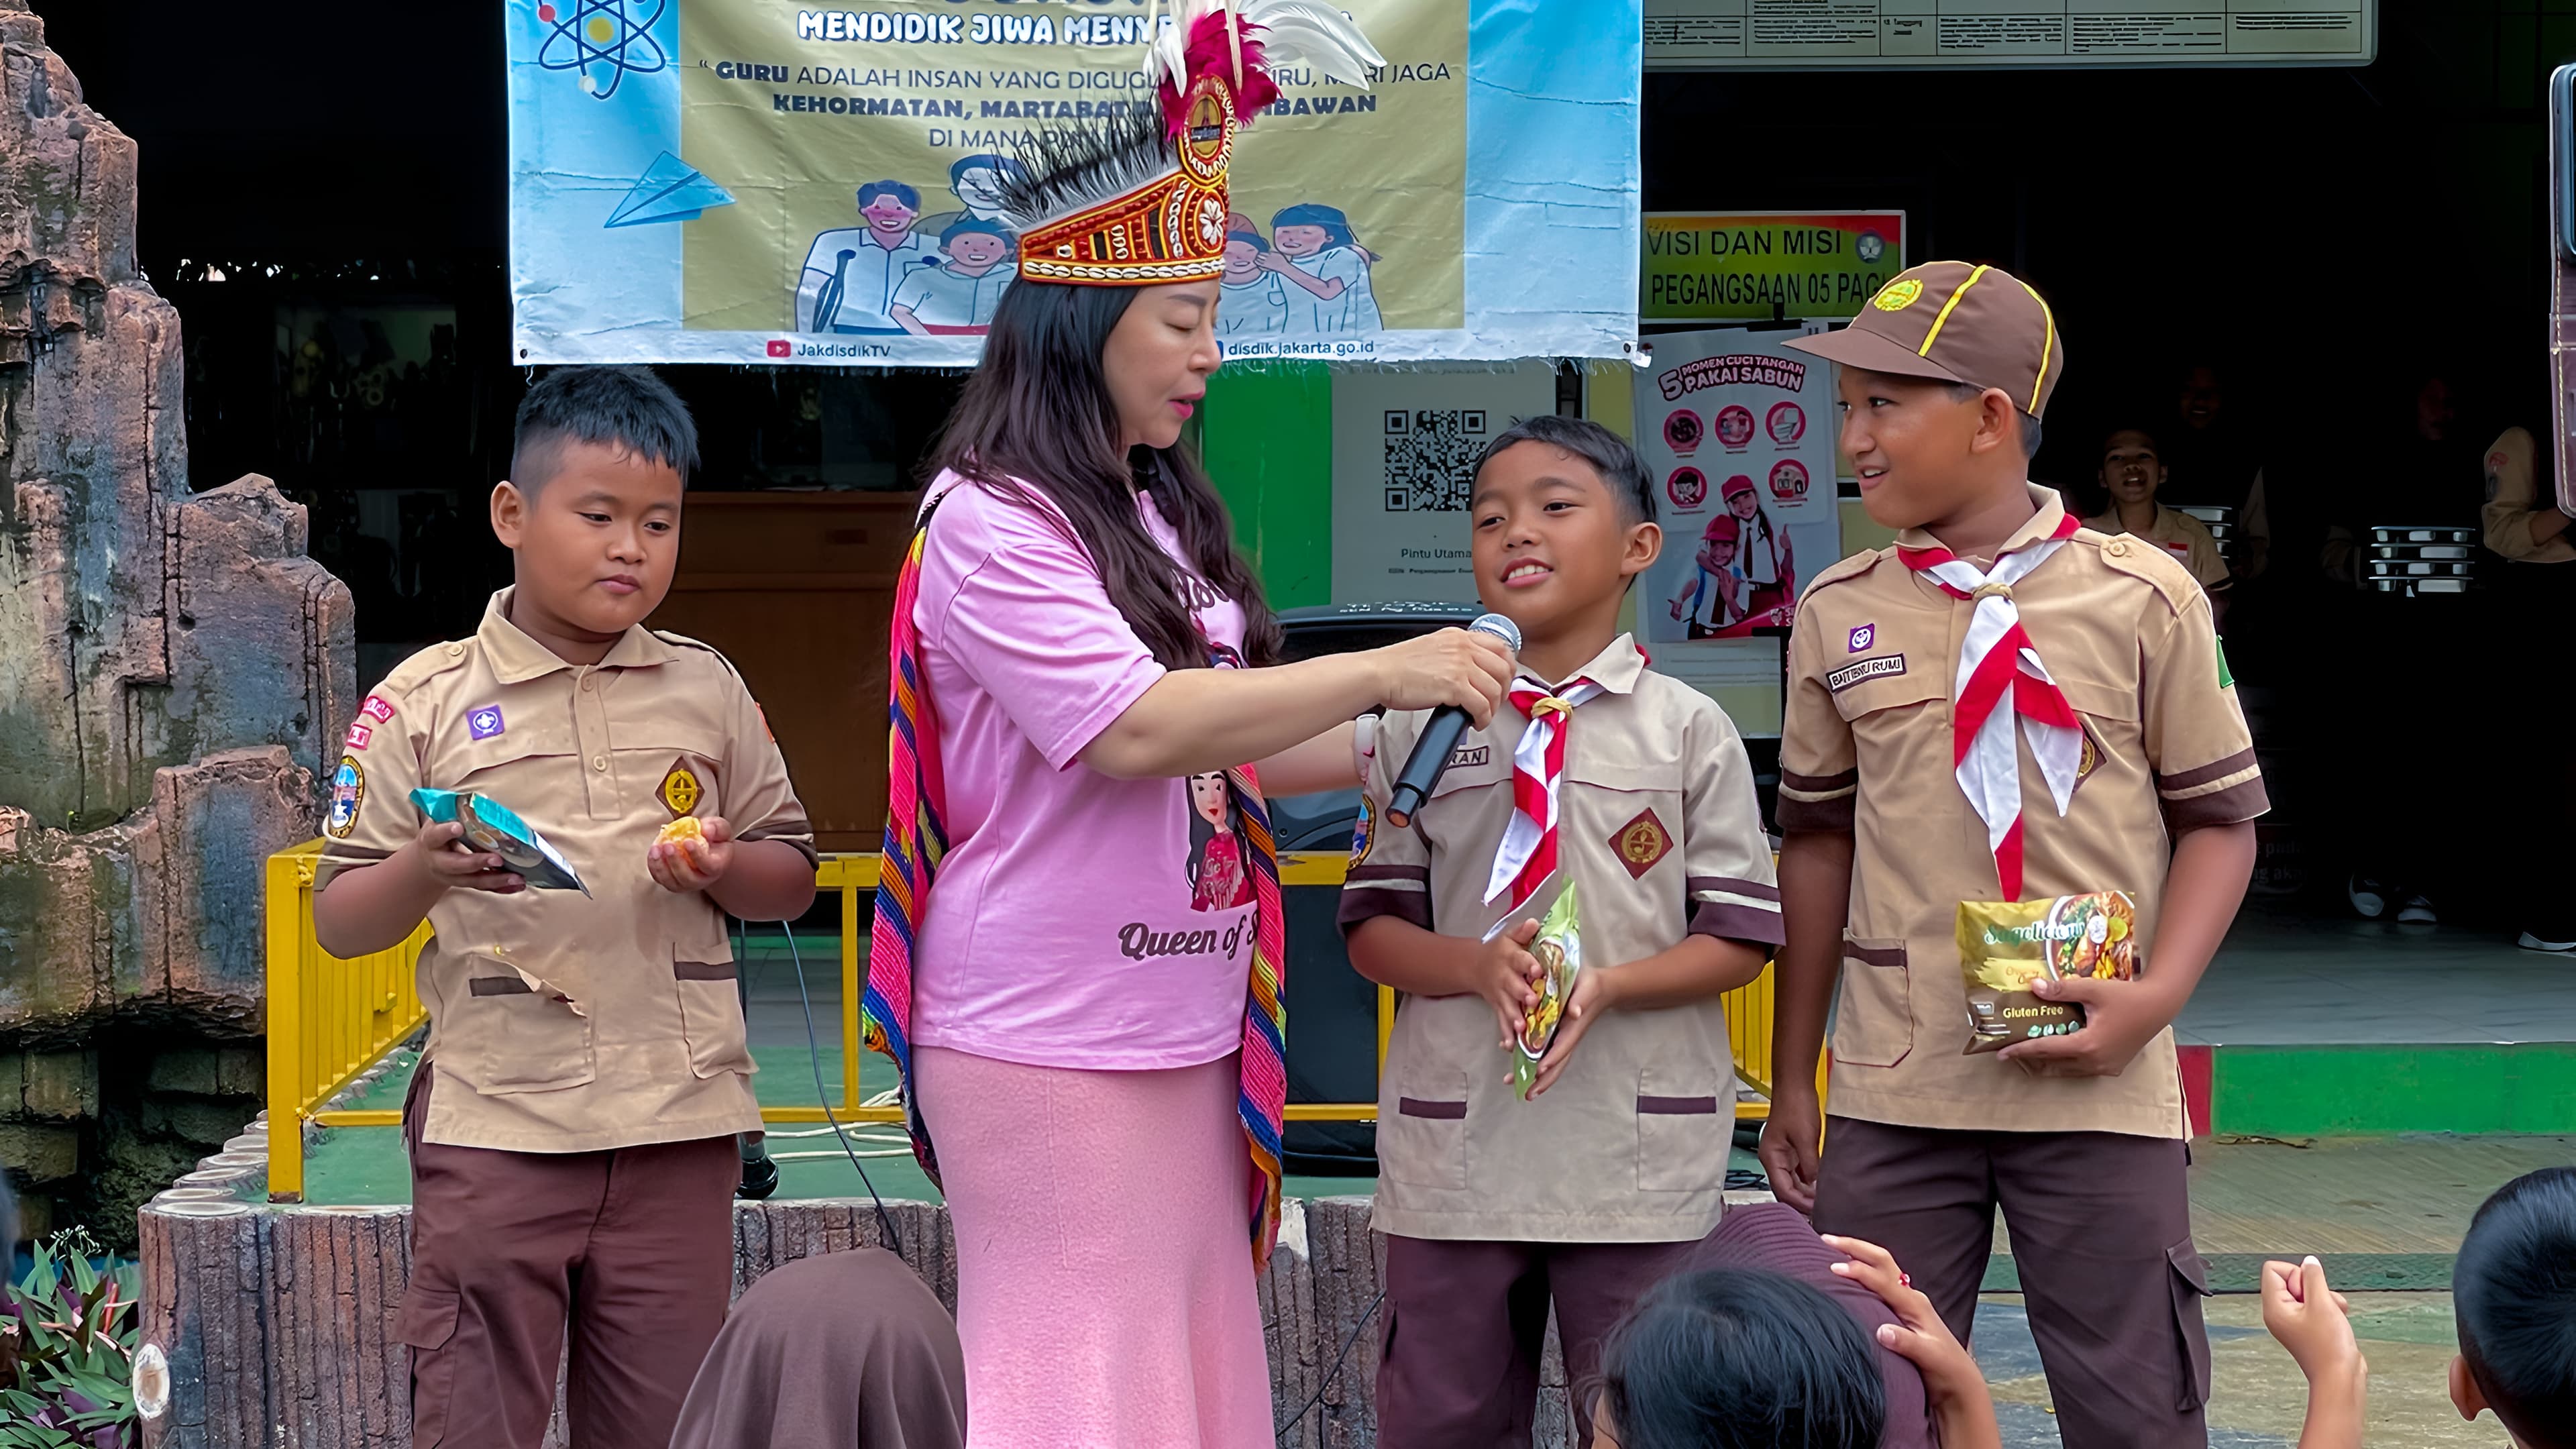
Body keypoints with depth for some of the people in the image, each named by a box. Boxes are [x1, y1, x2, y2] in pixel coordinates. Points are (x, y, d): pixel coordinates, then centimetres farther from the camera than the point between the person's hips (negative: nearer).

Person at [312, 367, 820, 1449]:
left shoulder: (706, 691, 10)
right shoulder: (423, 705, 1)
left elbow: (792, 879, 16)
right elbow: (339, 924, 3)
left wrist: (722, 868, -6)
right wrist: (425, 871, -18)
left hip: (681, 1125, 3)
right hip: (495, 1127, -2)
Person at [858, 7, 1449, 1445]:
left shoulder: (1161, 513, 14)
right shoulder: (990, 521, -12)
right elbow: (1131, 731, -22)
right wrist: (1379, 670, -20)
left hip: (1186, 1035, 8)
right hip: (1050, 1045, -8)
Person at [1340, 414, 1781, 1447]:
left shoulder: (1688, 730, 2)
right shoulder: (1423, 728, 6)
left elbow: (1738, 938, 1)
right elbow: (1373, 931, 7)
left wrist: (1610, 985, -16)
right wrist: (1476, 964, -13)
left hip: (1638, 1157, -1)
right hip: (1454, 1144, 2)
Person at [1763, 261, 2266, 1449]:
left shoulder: (2143, 601, -3)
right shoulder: (1838, 615, 6)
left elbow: (2219, 817, 4)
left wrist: (2155, 997, -12)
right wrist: (1792, 1082, 14)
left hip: (2096, 1088, -2)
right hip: (1891, 1095, 3)